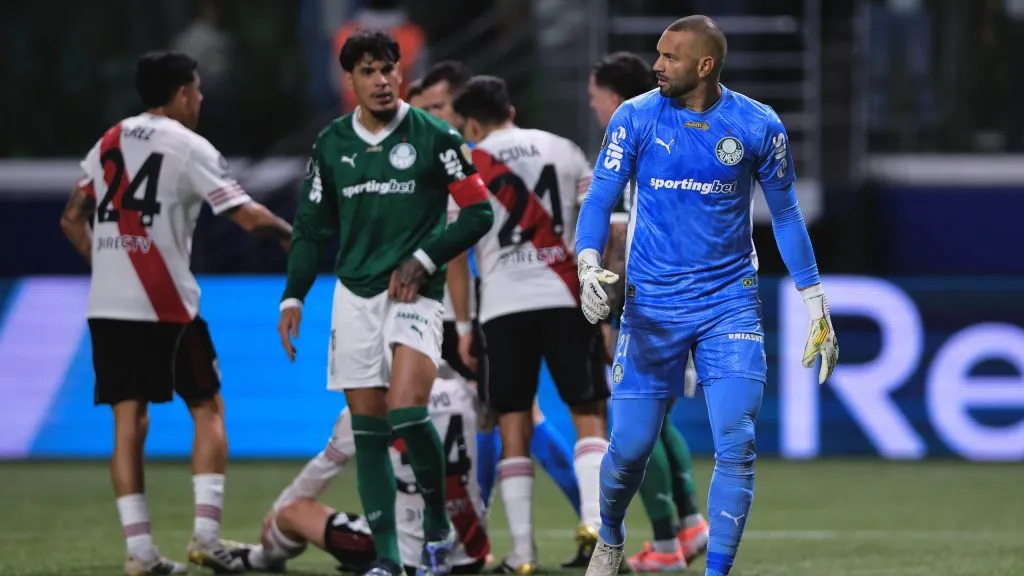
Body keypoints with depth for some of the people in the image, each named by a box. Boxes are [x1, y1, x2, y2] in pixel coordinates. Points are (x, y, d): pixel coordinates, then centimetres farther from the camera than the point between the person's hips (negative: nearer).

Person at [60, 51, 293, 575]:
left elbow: (73, 221, 17)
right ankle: (205, 534, -3)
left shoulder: (109, 142, 14)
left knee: (129, 420, 5)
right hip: (164, 305, -5)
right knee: (207, 408, 7)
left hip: (106, 305, 5)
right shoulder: (189, 147, -4)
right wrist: (293, 237, 7)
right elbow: (248, 217, -8)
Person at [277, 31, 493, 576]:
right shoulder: (331, 143, 8)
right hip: (354, 295, 4)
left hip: (414, 293, -4)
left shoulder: (433, 137, -4)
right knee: (367, 431, 1)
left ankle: (437, 525, 1)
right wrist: (293, 297, 7)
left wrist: (425, 259, -11)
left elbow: (478, 211, -2)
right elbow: (311, 227, 15)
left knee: (406, 411, -21)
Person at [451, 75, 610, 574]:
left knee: (514, 428, 5)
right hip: (564, 299, 1)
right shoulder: (562, 150, 10)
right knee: (589, 415, 7)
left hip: (503, 306, -1)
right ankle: (594, 518, -14)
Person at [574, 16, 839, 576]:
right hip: (652, 305, 0)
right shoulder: (635, 118, -3)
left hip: (730, 302, 0)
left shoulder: (757, 126, -3)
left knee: (736, 446, -12)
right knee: (630, 446, 2)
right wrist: (588, 266, -25)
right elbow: (599, 199, -5)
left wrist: (816, 309, 9)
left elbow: (785, 215, 8)